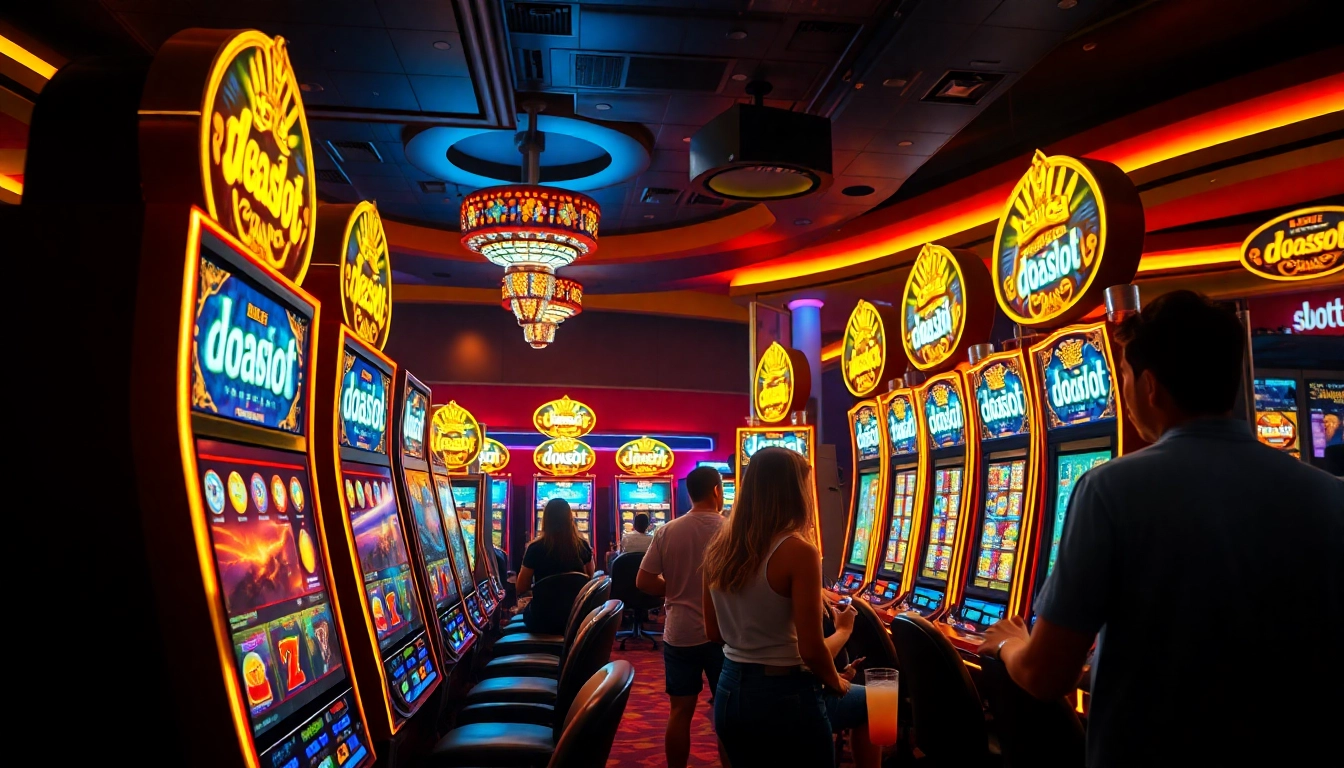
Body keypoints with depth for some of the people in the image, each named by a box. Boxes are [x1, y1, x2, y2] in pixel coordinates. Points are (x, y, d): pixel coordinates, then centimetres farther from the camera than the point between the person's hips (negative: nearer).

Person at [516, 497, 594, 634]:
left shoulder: (536, 548, -15)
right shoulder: (582, 545, -6)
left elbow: (521, 588, -6)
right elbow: (589, 578, 12)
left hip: (544, 618, -3)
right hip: (576, 615, 3)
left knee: (527, 610, 31)